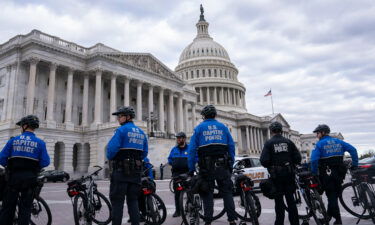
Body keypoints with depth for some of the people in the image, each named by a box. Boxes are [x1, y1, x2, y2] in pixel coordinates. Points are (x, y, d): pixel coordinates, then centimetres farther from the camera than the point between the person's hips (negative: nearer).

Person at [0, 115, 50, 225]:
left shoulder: (13, 141, 0)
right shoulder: (40, 143, -4)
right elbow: (45, 162, -8)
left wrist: (10, 166, 16)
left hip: (13, 176, 1)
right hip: (30, 178, -1)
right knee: (25, 208, 8)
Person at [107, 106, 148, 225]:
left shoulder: (121, 130, -9)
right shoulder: (141, 132, 12)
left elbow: (112, 148, -16)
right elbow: (145, 153, 12)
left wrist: (110, 158, 3)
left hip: (121, 171, -6)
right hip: (136, 171, 6)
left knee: (117, 201, 1)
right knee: (133, 201, 11)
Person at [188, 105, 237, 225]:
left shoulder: (199, 128, 4)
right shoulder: (223, 127, 10)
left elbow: (192, 149, -2)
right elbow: (231, 147, 6)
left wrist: (191, 169, 1)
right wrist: (231, 165, 10)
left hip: (206, 166, -1)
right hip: (223, 165, 2)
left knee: (207, 194, 6)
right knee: (227, 192, 9)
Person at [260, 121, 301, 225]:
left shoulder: (269, 143, -7)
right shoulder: (288, 142, 3)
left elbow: (264, 161, -15)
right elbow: (298, 158, 0)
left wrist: (269, 167, 6)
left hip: (276, 175, -3)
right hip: (289, 174, 3)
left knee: (279, 200, 6)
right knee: (290, 199, 12)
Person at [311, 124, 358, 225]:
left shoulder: (320, 144, -8)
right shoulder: (338, 141, 10)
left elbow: (314, 159, -19)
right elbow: (353, 150, 5)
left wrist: (314, 172, -8)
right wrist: (355, 164, 8)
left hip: (327, 173, -6)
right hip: (339, 173, 6)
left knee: (331, 195, 1)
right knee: (335, 194, 16)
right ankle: (329, 215, 25)